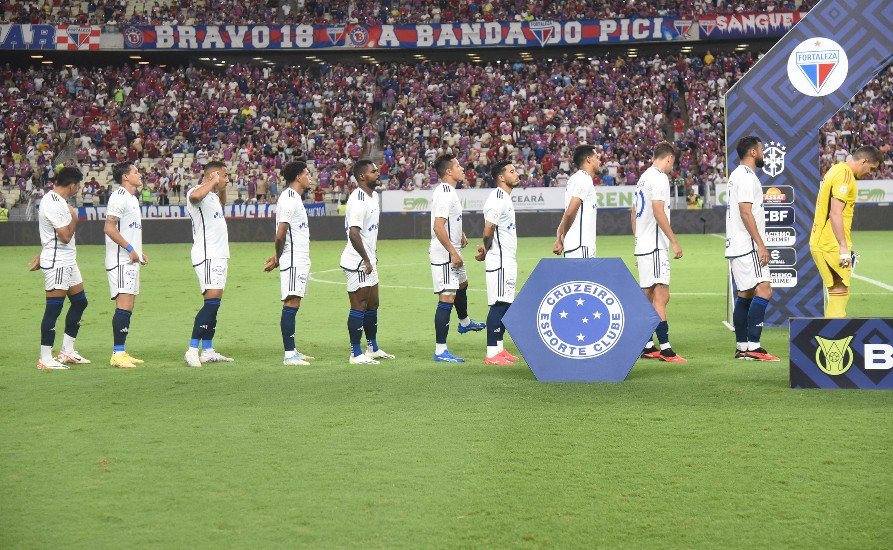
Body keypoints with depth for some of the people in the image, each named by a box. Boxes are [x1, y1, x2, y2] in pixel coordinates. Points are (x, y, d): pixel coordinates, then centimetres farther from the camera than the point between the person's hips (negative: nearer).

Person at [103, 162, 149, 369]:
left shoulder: (132, 198, 20)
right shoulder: (119, 197, -11)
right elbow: (109, 228, -20)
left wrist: (139, 253, 19)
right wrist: (129, 249, -20)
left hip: (131, 260, 10)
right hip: (121, 260, -10)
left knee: (128, 307, 9)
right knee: (124, 306, -15)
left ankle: (120, 352, 13)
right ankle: (117, 354, -16)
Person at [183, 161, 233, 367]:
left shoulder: (212, 195, 18)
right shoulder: (197, 192, -12)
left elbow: (222, 203, 42)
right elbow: (195, 197, -39)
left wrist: (222, 187, 24)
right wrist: (213, 182, -24)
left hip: (218, 256, 10)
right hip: (207, 256, -10)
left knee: (213, 304, 9)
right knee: (212, 301, -17)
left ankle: (208, 350, 12)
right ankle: (192, 350, -19)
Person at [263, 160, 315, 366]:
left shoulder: (294, 198, 18)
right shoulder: (289, 200, -14)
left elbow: (281, 235, 19)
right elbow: (280, 234, -18)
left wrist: (278, 258, 13)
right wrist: (278, 258, -5)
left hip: (299, 261, 10)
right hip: (293, 262, -10)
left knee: (293, 305, 11)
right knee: (291, 305, -10)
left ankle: (292, 352, 15)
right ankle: (289, 355, -11)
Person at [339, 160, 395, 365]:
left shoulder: (373, 196, 13)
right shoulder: (358, 200, -20)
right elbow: (353, 233, -26)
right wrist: (366, 260, -21)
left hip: (368, 261, 10)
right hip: (357, 262, -10)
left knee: (372, 304, 17)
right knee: (359, 306, -5)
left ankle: (373, 348, 29)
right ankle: (356, 354, 0)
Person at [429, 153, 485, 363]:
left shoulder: (448, 191, 11)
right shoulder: (445, 194, -22)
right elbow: (438, 227, -29)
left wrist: (460, 235, 26)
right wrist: (453, 253, -27)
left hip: (451, 253, 11)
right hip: (444, 254, -11)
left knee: (462, 284, 32)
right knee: (446, 299, -12)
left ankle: (465, 322, 58)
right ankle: (440, 350, -11)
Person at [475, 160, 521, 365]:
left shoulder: (505, 198, 17)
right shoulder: (498, 199, -17)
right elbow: (488, 230, -20)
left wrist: (486, 250, 8)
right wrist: (486, 250, -3)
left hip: (507, 260, 10)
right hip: (499, 261, -10)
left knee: (506, 304, 12)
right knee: (499, 305, -10)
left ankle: (499, 348, 18)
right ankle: (492, 354, -9)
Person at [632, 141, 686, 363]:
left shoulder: (643, 177, 17)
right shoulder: (659, 177, -10)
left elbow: (634, 212, 22)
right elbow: (658, 212, -19)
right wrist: (674, 242, -17)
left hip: (643, 246, 10)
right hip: (655, 246, -10)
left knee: (649, 296, 12)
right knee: (661, 297, -13)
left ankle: (647, 346, 15)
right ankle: (665, 348, -18)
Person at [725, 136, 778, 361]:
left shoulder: (736, 175, 19)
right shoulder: (746, 177, -12)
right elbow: (745, 212, -20)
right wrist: (761, 244, -20)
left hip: (736, 246, 11)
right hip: (747, 246, -11)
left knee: (745, 294, 11)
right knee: (764, 290, -14)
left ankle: (741, 346, 13)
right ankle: (753, 346, -19)